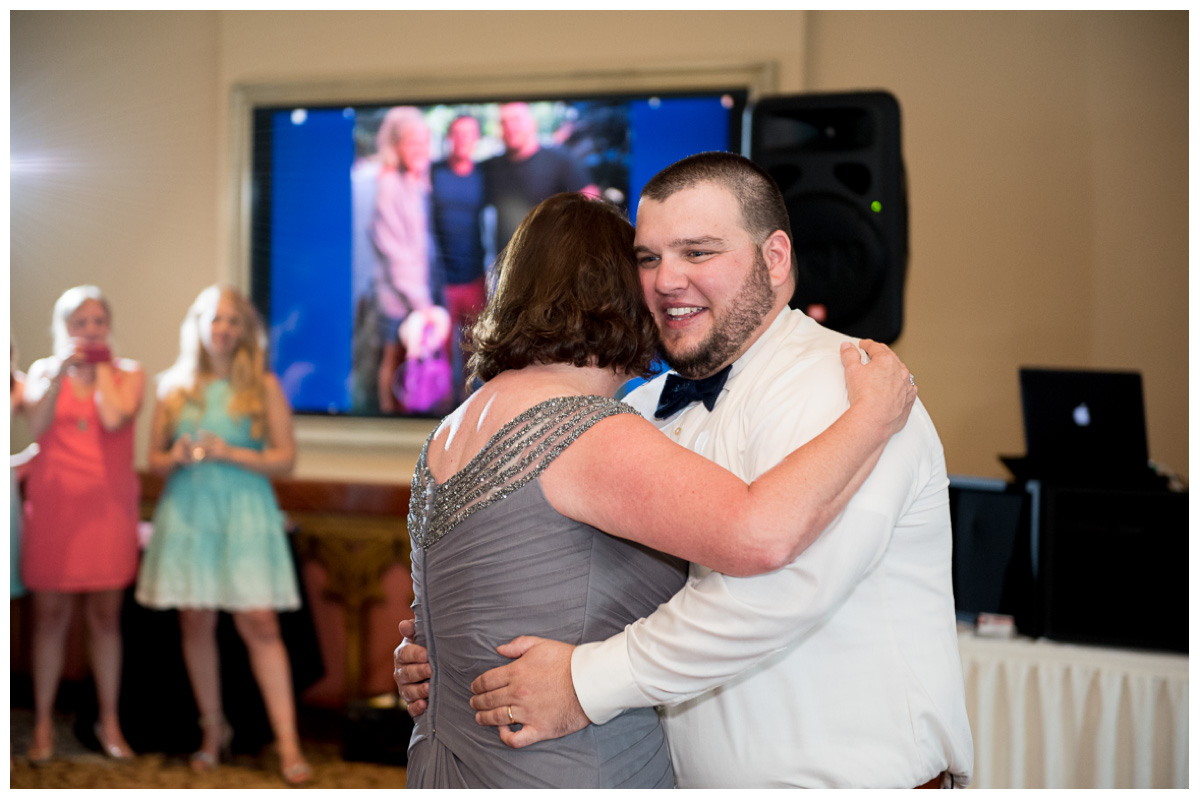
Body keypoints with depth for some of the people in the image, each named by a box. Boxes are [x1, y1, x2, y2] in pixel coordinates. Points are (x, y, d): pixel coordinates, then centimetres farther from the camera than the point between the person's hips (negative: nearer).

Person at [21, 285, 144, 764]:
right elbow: (36, 426, -11)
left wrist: (101, 364, -3)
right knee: (51, 614, 3)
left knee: (106, 616, 5)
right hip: (53, 505, 0)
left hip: (107, 505, 0)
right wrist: (61, 369, -17)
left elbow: (114, 418, -15)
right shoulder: (44, 370, 7)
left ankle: (109, 721, 14)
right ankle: (43, 721, 12)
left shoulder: (128, 372, 6)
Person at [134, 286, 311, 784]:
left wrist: (230, 453, -13)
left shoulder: (263, 386, 3)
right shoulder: (174, 387, 9)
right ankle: (214, 732, 20)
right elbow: (154, 459, 13)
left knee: (259, 622, -10)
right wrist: (177, 457, -9)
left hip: (244, 513, -2)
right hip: (186, 513, 3)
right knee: (196, 624, 5)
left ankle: (288, 742, -10)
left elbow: (285, 458, -1)